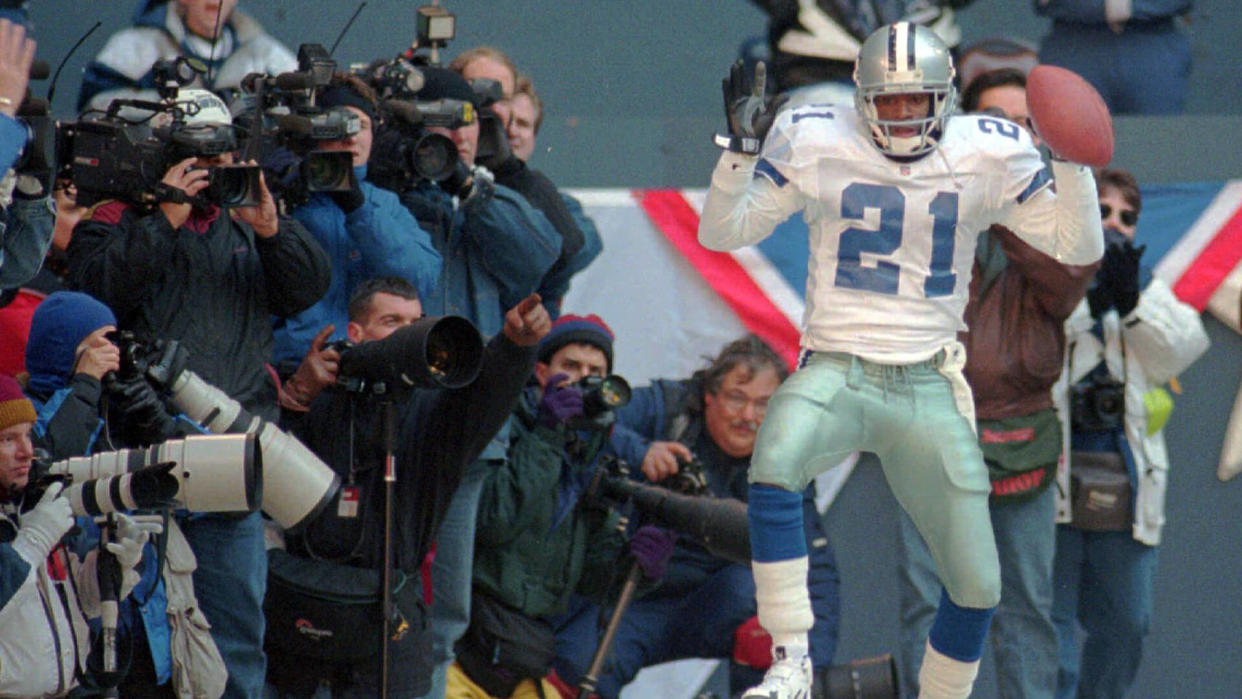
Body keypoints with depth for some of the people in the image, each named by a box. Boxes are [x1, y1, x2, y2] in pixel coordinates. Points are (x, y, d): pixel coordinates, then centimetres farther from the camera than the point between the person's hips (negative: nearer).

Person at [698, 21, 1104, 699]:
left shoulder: (986, 157, 2)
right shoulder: (816, 146, -1)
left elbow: (1077, 248, 7)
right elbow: (720, 232, 3)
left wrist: (1071, 164, -8)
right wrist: (742, 148, -12)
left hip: (928, 388, 2)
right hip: (836, 373, -2)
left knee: (976, 585, 1)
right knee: (775, 461, -35)